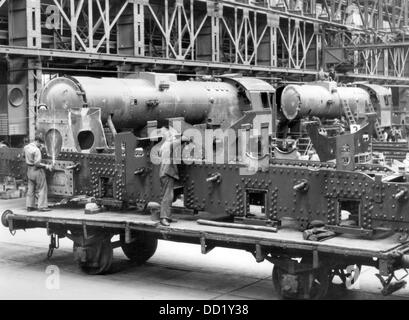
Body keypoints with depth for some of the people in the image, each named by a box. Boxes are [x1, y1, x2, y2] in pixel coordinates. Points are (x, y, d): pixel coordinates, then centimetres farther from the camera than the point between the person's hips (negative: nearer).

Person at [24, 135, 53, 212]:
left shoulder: (26, 147, 4)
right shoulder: (36, 150, -20)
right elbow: (37, 163, -22)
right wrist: (47, 166, -13)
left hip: (29, 170, 8)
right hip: (37, 170, -8)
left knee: (30, 188, 13)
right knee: (41, 188, 0)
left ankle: (30, 206, 16)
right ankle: (42, 206, 0)